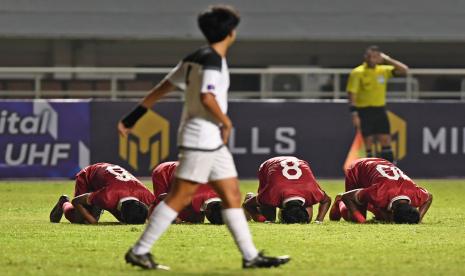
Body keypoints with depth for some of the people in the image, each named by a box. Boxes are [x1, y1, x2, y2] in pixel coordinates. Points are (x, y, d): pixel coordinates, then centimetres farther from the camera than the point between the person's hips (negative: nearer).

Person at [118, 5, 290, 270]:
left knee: (232, 195, 9)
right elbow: (207, 97, -27)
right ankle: (140, 251, -6)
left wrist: (135, 114, 15)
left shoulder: (195, 58, 13)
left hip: (212, 141, 10)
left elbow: (163, 87, 14)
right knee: (180, 197, -8)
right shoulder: (212, 60, -14)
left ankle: (251, 256, 10)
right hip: (201, 138, -10)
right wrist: (226, 122, -12)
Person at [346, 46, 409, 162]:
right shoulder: (357, 73, -7)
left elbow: (404, 70, 3)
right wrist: (354, 115, -17)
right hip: (364, 111, -4)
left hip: (380, 110, 4)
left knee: (386, 142, 0)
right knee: (368, 143, -3)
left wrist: (388, 60, -3)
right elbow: (352, 94, -9)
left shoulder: (383, 70, 6)